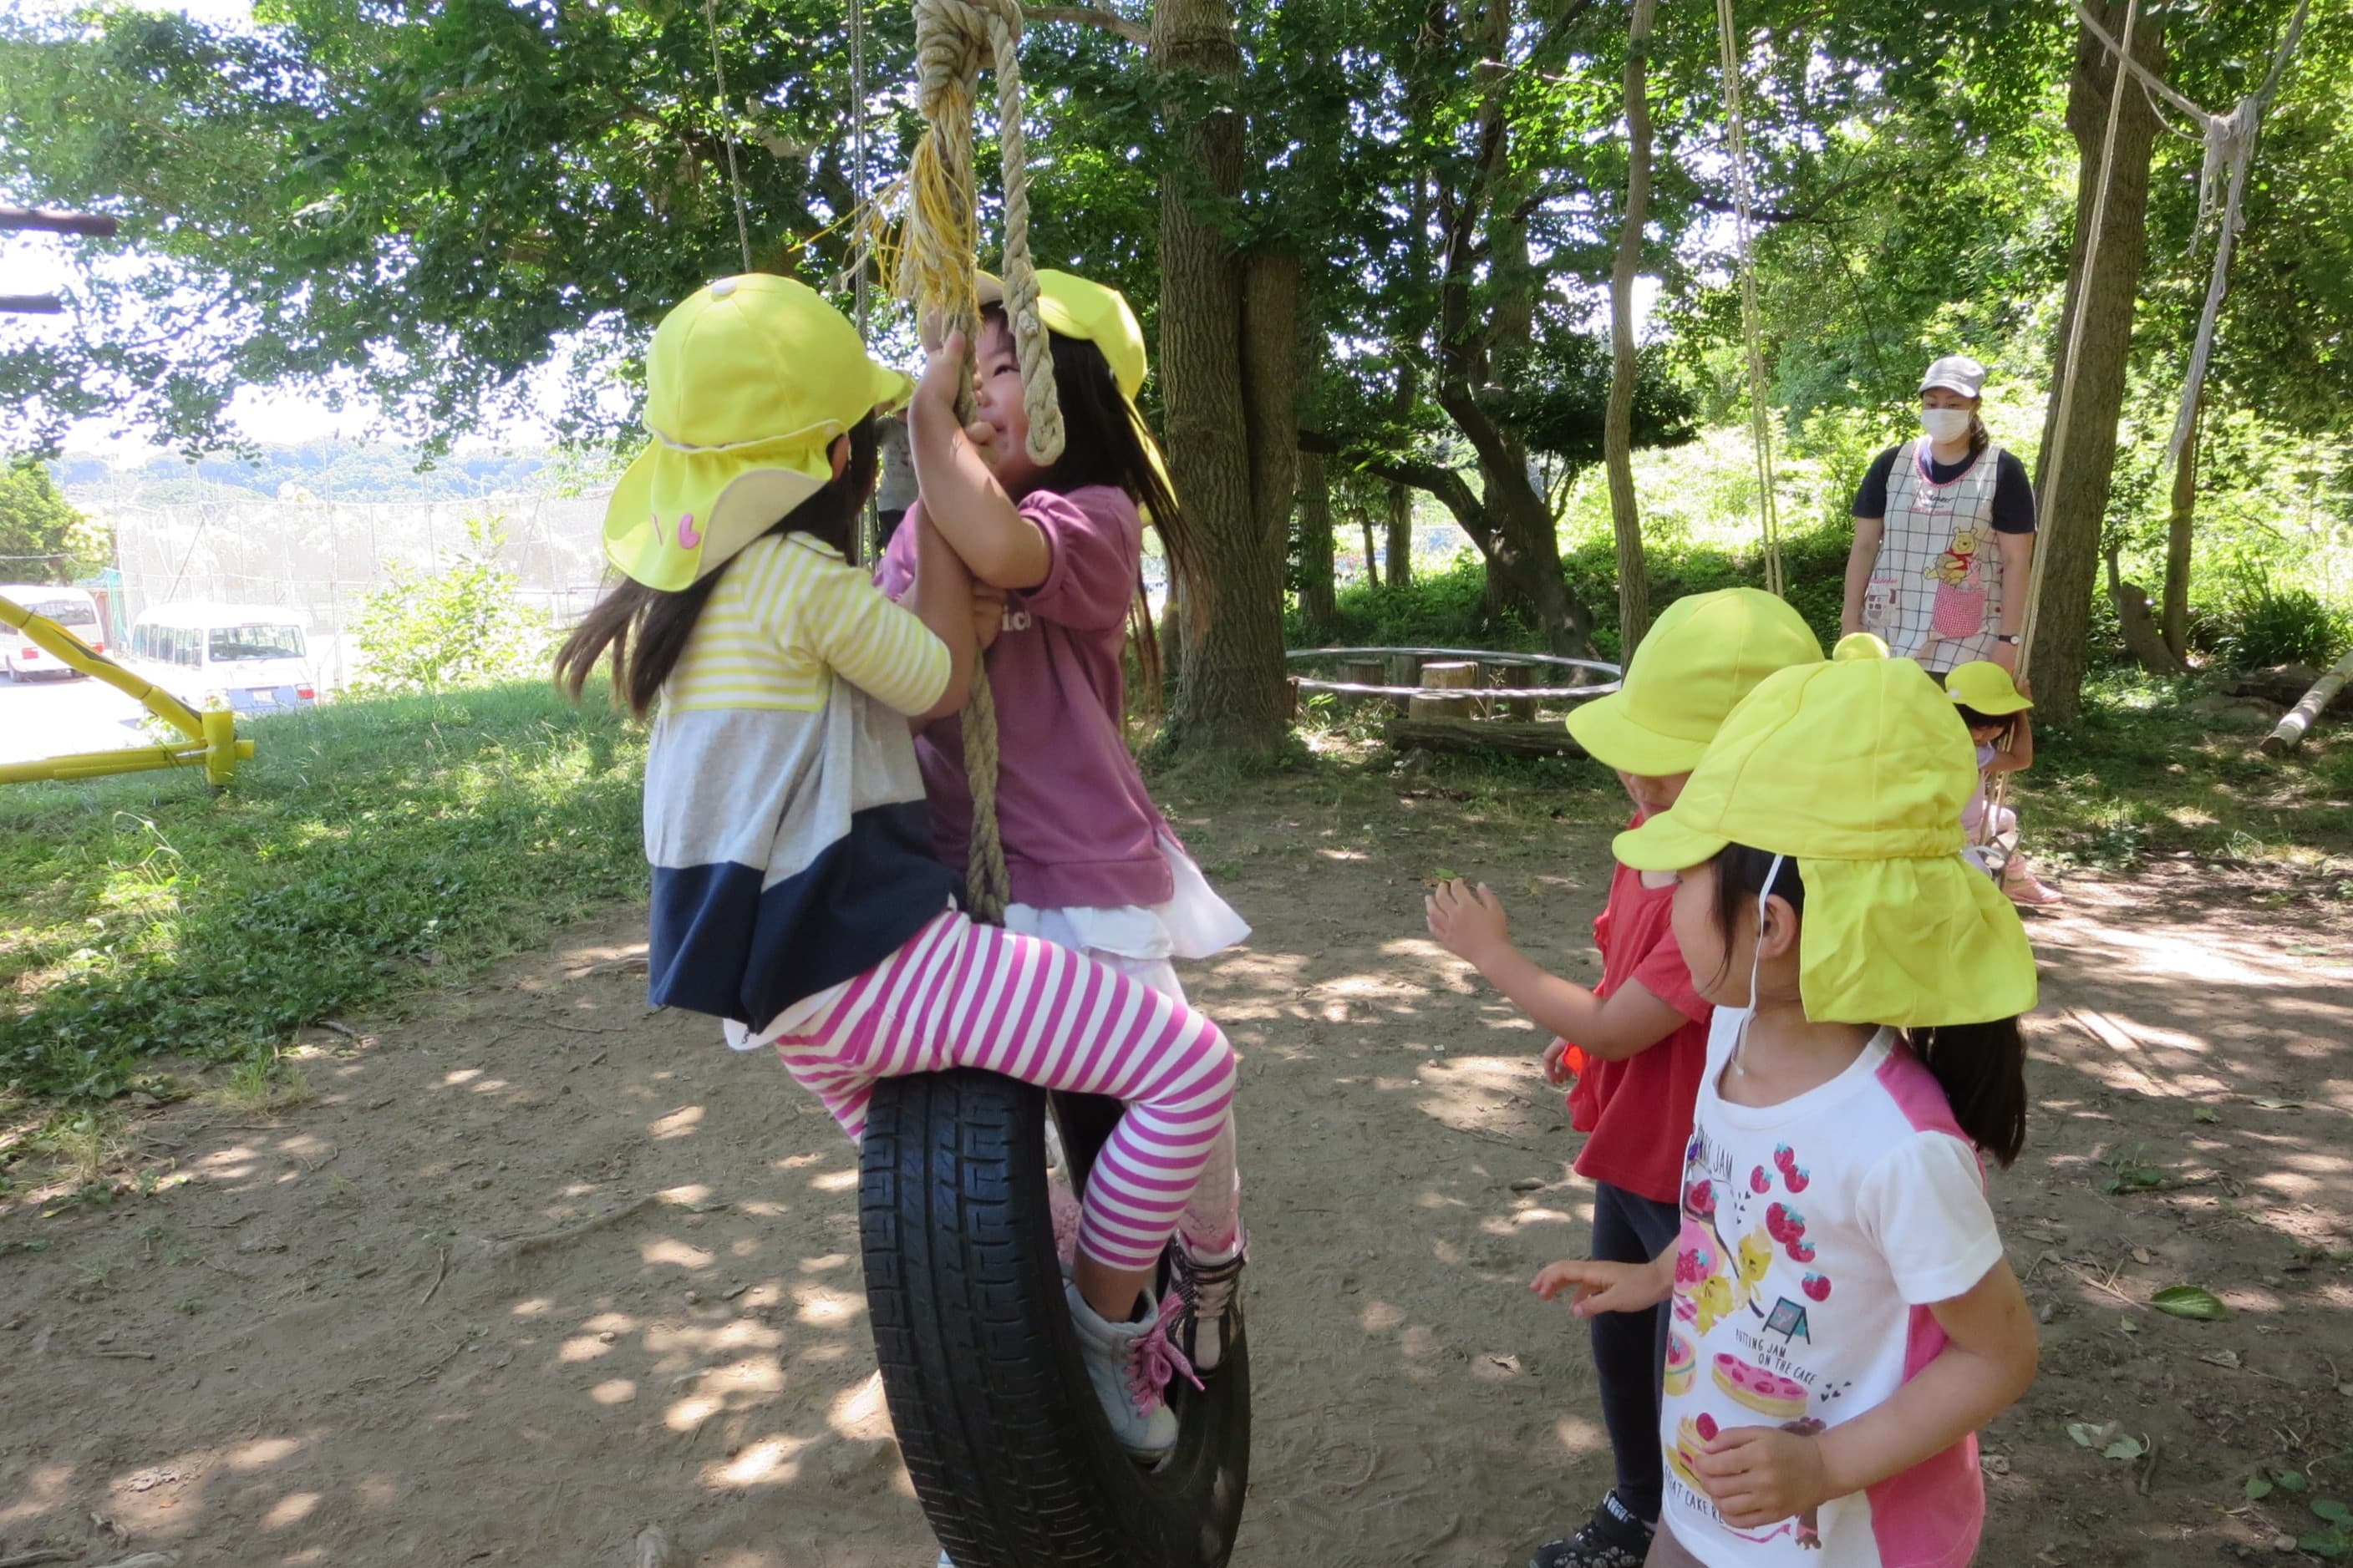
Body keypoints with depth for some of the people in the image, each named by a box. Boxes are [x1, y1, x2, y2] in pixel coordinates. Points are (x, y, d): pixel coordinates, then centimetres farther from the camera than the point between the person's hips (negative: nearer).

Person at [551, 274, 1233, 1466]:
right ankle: (1109, 1332, 4)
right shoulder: (804, 578, -16)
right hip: (861, 962, -10)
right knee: (1188, 1064, -9)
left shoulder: (683, 585, 12)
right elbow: (944, 681, -3)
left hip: (779, 983, 10)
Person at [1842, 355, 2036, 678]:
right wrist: (1850, 621, 4)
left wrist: (2010, 639, -6)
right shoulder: (1890, 464, 8)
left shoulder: (2003, 472, 1)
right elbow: (1864, 546, 9)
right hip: (1887, 642, 3)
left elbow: (2017, 561, -1)